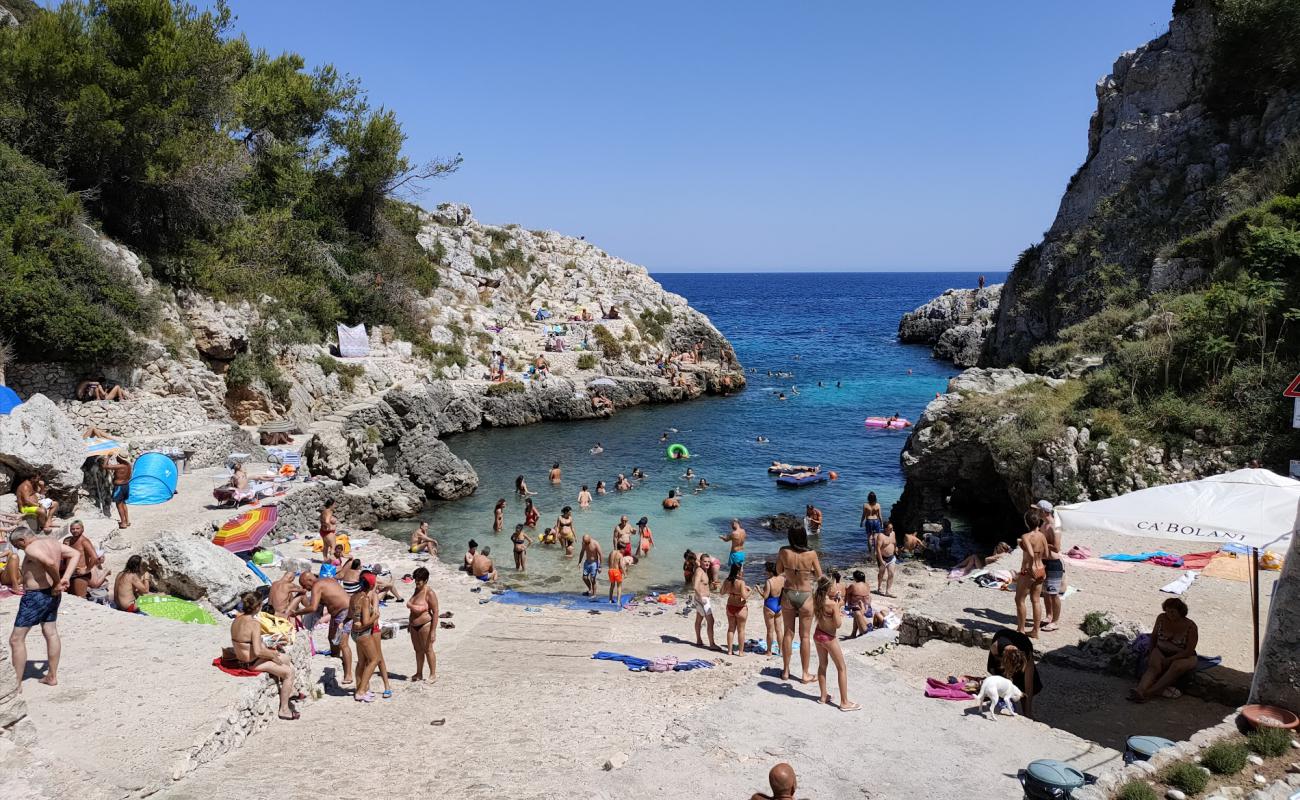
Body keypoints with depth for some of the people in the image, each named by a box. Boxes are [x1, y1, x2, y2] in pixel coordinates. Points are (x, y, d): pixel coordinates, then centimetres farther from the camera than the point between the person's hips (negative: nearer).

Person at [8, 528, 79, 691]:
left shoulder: (31, 548, -19)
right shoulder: (53, 542, 6)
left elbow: (50, 563, -35)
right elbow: (76, 554, 8)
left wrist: (57, 582, -21)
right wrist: (65, 578, 0)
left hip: (35, 596, -9)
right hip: (52, 594, 9)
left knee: (16, 639, -1)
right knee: (51, 633, 19)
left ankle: (16, 685, 1)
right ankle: (52, 676, 29)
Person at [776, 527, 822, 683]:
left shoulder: (784, 552, -10)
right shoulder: (811, 554, -16)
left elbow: (779, 571, 4)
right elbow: (819, 576, -5)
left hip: (788, 594, 2)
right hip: (805, 596, -2)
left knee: (788, 634, 15)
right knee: (805, 636, 9)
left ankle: (786, 671, 24)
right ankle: (805, 674, 16)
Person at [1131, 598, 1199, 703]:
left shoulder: (1190, 626, -13)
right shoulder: (1161, 618, -2)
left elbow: (1189, 651, -15)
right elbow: (1154, 636, 13)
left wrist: (1169, 660, -21)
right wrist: (1151, 652, 0)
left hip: (1183, 657, -3)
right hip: (1161, 652, 3)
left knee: (1177, 666, -37)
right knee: (1154, 666, -30)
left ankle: (1149, 692, -48)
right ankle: (1140, 690, -57)